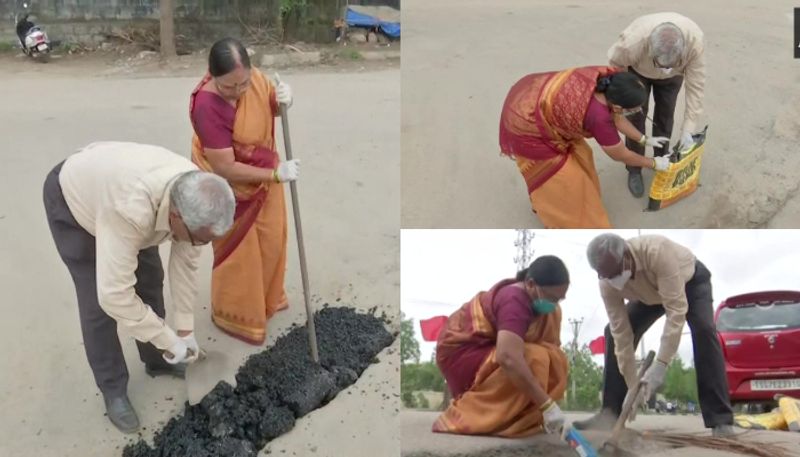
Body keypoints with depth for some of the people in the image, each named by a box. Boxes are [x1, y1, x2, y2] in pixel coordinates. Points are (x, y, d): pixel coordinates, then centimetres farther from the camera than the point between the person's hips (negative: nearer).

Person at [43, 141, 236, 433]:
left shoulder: (194, 198, -26)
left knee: (150, 280, 10)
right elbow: (114, 294, -44)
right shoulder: (130, 208, -48)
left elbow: (185, 264, -12)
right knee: (98, 303, -7)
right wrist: (170, 340, -32)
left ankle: (157, 361, 32)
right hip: (71, 197, -6)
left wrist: (186, 330, -9)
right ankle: (113, 390, 12)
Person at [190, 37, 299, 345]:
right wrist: (276, 174, -31)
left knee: (271, 238, 22)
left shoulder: (254, 78, -16)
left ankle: (267, 297, 47)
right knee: (238, 253, 9)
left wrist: (283, 99, -20)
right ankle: (232, 316, 32)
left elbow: (272, 107, 4)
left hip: (262, 176, 7)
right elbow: (226, 169, -32)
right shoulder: (207, 107, -35)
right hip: (229, 189, -7)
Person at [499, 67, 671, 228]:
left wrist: (644, 139, 15)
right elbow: (620, 155, -14)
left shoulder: (608, 78, -14)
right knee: (557, 173, 7)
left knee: (577, 153, 20)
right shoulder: (599, 116, -33)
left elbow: (616, 117, 7)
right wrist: (654, 163, 1)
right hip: (525, 123, -8)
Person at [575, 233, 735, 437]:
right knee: (613, 332, -10)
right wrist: (632, 385, -25)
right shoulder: (608, 284, -30)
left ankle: (720, 419, -26)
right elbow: (622, 333, -25)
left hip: (691, 280, -4)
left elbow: (676, 310, -47)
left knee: (703, 329, -29)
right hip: (651, 293, 4)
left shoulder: (657, 251, -46)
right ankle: (610, 412, -5)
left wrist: (660, 364, -50)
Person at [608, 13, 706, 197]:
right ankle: (634, 170, 14)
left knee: (665, 115, 8)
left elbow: (696, 85, -32)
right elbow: (615, 65, -23)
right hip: (638, 71, -1)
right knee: (636, 116, -2)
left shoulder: (695, 40, -42)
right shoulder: (632, 41, -47)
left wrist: (688, 129, -30)